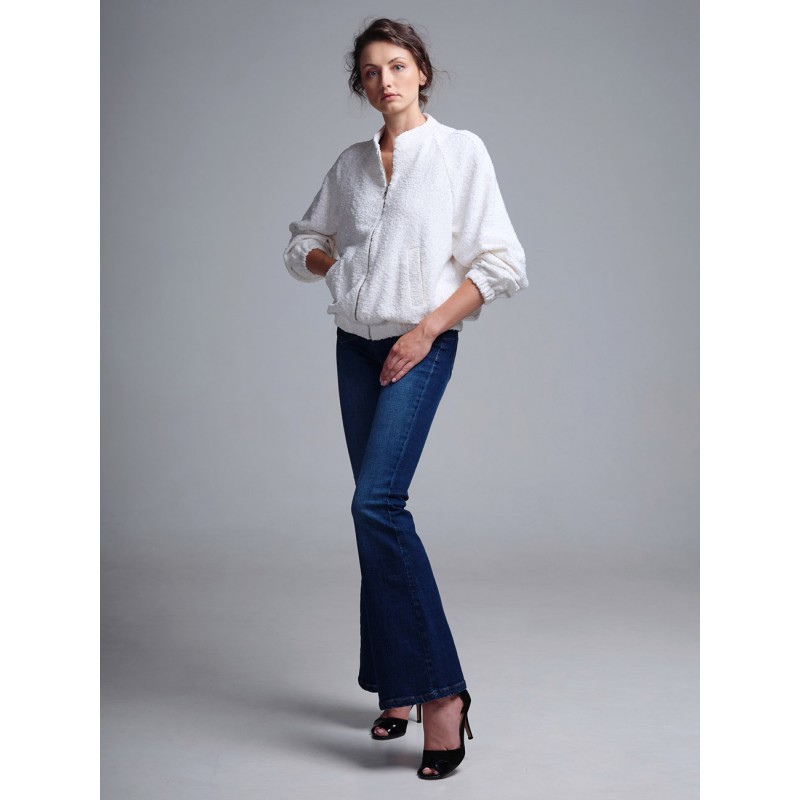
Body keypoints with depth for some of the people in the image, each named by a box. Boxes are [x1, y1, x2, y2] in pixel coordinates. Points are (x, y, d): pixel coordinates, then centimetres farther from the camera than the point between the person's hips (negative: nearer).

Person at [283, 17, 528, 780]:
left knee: (376, 502, -21)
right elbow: (302, 243, 23)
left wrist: (427, 328, -12)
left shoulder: (461, 151, -3)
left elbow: (499, 264, -7)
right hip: (356, 343, 5)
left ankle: (437, 689, -17)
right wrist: (343, 266, 4)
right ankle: (397, 687, 15)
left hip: (422, 345, -5)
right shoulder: (351, 163, 11)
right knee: (378, 510, 6)